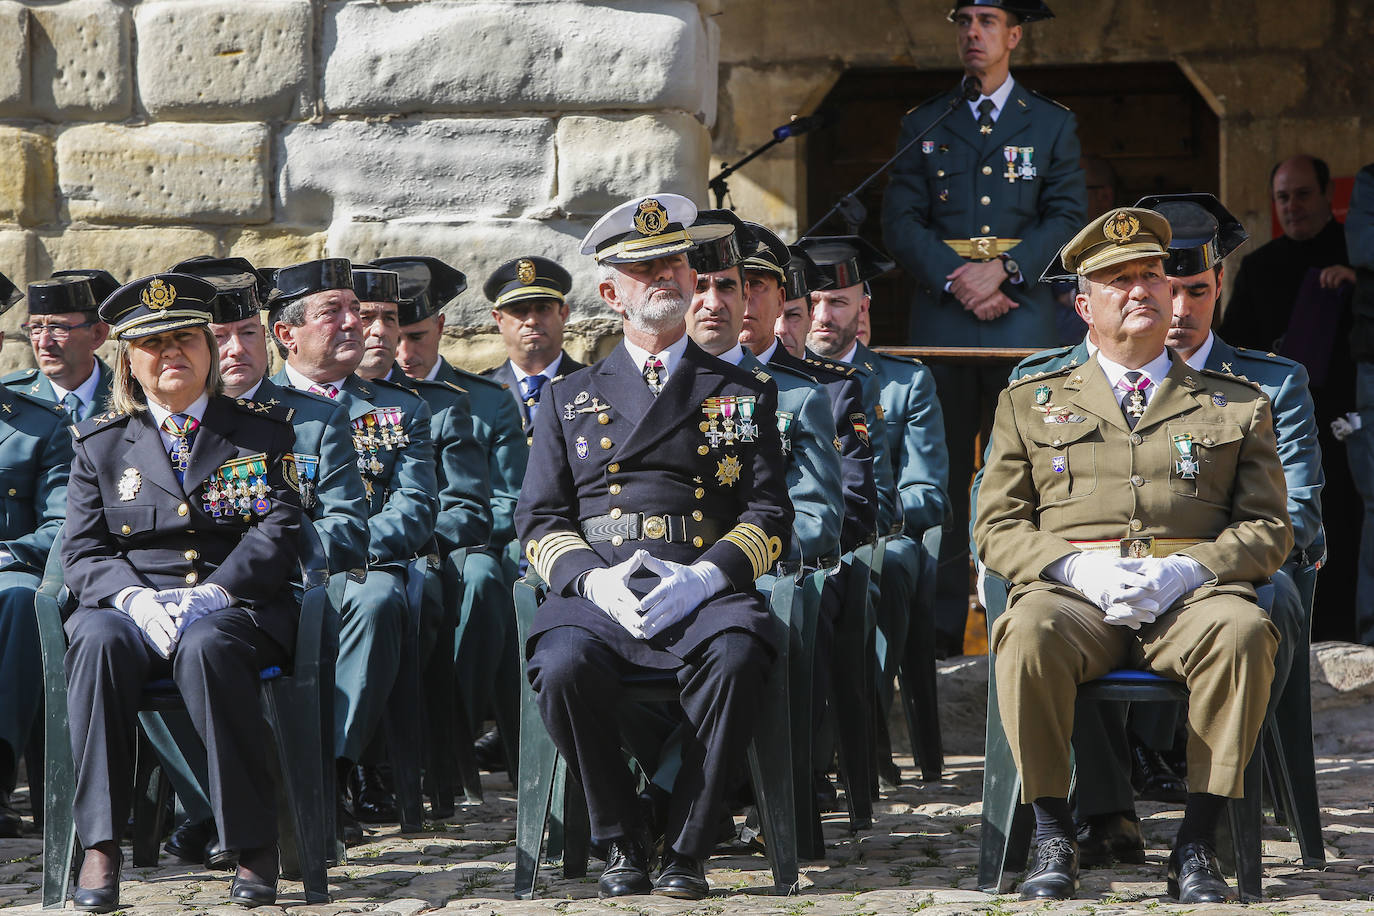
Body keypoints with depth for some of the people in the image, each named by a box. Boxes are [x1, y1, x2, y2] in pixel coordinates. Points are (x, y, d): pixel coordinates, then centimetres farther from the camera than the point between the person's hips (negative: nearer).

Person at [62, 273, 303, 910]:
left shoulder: (263, 430, 13)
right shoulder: (100, 443, 17)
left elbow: (280, 531, 1)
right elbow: (81, 552, 8)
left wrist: (208, 595, -16)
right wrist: (134, 597, -15)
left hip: (234, 611, -2)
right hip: (132, 606, 2)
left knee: (206, 647, -38)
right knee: (98, 640, -35)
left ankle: (255, 846, -32)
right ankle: (100, 846, -34)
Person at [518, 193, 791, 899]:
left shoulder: (743, 395, 19)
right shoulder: (571, 398, 21)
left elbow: (769, 514, 9)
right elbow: (540, 519, 14)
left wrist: (704, 577, -11)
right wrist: (592, 578, -8)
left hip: (704, 591, -1)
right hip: (598, 591, 1)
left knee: (736, 657, -36)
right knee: (563, 667, -34)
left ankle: (687, 848, -22)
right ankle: (620, 845, -15)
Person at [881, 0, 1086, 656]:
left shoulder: (1053, 124, 12)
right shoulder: (922, 125, 14)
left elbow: (1068, 219, 3)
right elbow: (901, 223, 6)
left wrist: (1002, 269, -12)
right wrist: (957, 282, -9)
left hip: (1023, 318, -1)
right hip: (940, 319, 1)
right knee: (941, 475, -2)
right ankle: (940, 624, -1)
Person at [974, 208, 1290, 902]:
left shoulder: (1237, 405, 22)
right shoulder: (1030, 404, 22)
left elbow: (1270, 529, 13)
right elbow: (996, 528, 14)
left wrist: (1188, 569, -9)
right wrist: (1077, 566, -8)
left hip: (1191, 591, 0)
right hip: (1071, 587, 0)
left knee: (1244, 631, -37)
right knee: (1030, 632, -37)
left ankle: (1197, 844, -28)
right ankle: (1053, 839, -23)